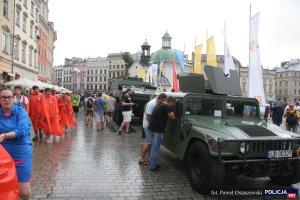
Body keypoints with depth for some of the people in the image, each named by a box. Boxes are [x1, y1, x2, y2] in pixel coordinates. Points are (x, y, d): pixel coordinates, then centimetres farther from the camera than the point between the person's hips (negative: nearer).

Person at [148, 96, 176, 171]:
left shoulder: (159, 104, 15)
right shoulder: (166, 107, -15)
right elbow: (173, 117, -11)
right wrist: (171, 109, 2)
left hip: (153, 128, 10)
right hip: (158, 129, -10)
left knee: (153, 147, 17)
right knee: (155, 148, -3)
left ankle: (153, 164, 27)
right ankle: (153, 167, 4)